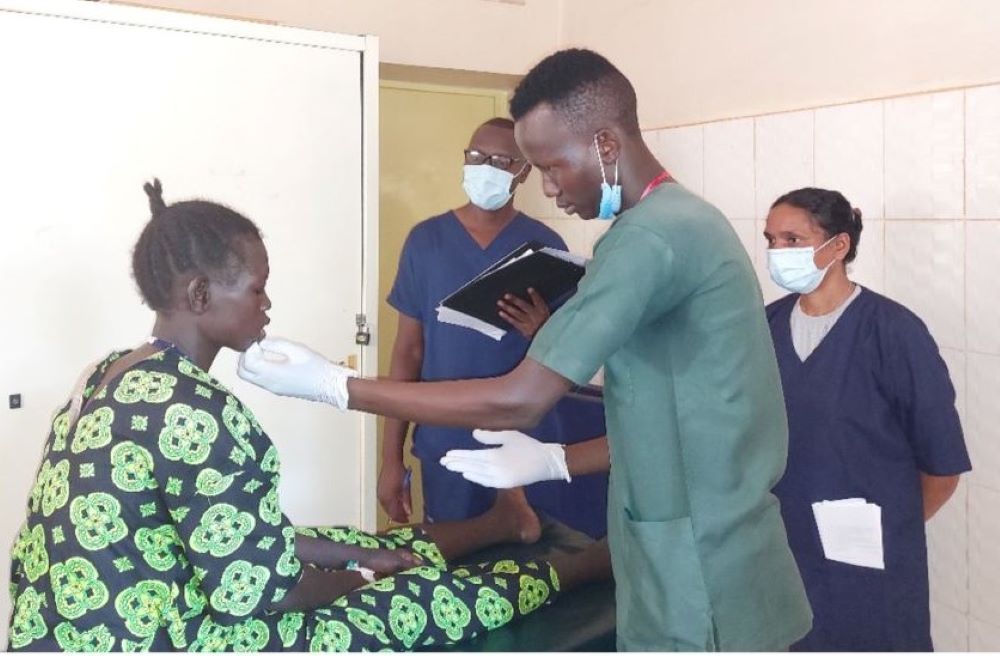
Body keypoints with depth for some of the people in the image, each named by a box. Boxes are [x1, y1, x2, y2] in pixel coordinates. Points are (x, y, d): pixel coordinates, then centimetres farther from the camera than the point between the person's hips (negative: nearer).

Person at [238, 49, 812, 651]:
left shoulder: (650, 236, -22)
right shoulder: (686, 220, 10)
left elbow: (517, 402, -24)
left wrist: (332, 385, -18)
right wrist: (553, 460, 11)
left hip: (703, 589, -9)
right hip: (713, 567, 9)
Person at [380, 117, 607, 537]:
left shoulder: (546, 245, 0)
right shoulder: (426, 240, 1)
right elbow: (408, 351, 2)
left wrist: (543, 333, -19)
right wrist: (392, 457, 0)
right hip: (447, 447, 1)